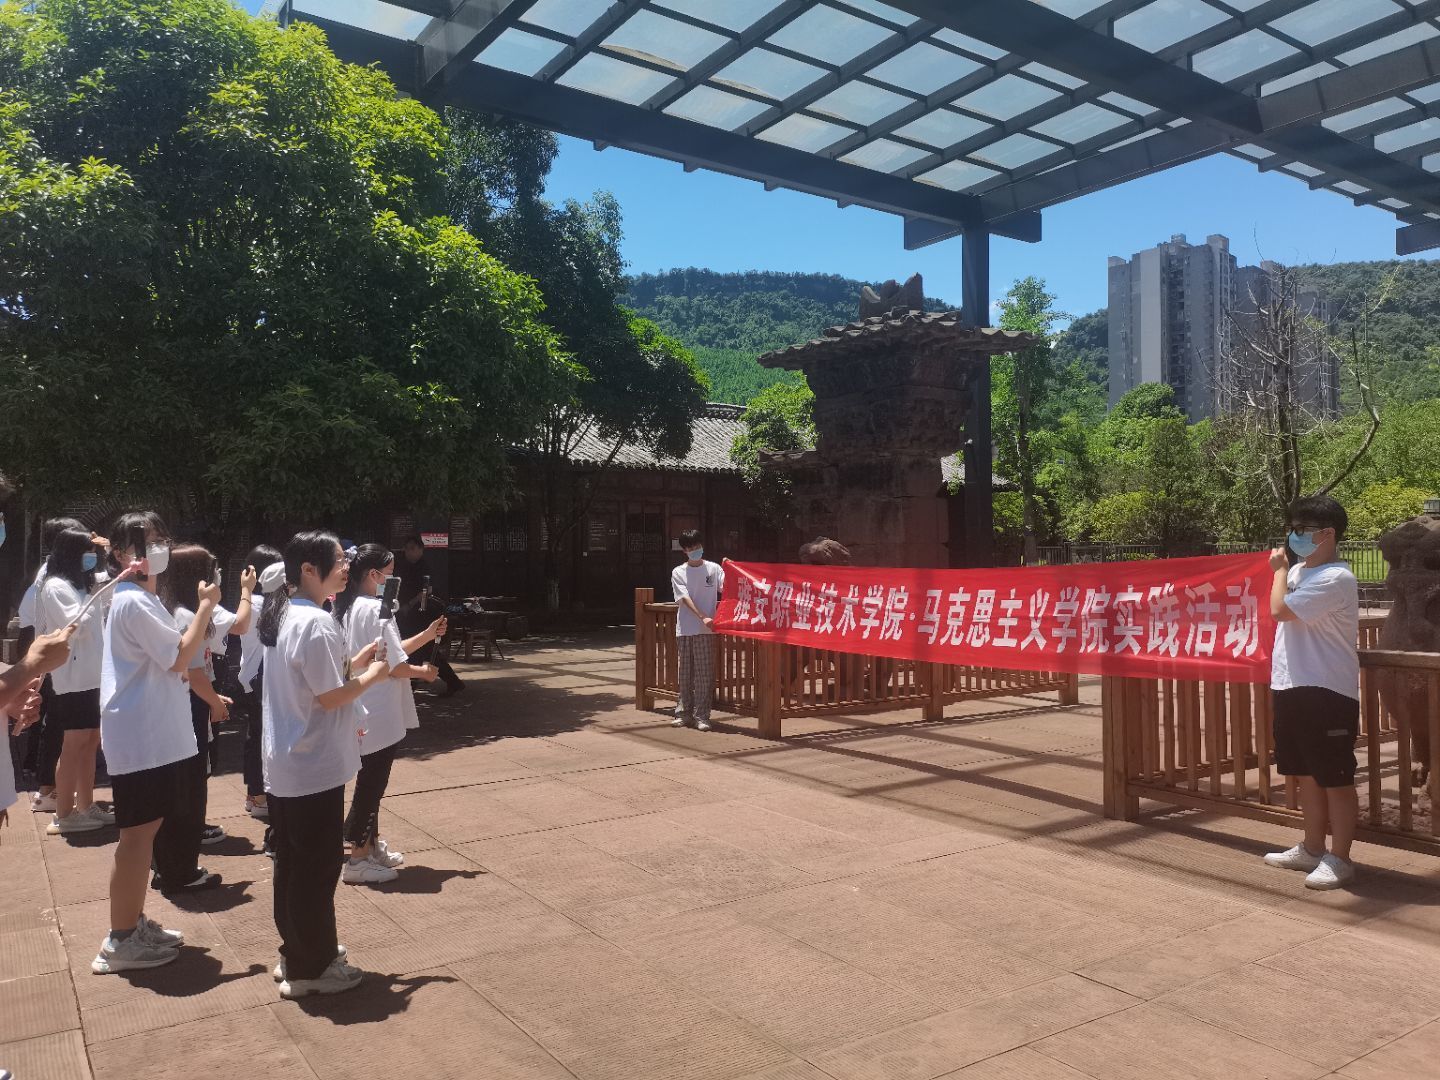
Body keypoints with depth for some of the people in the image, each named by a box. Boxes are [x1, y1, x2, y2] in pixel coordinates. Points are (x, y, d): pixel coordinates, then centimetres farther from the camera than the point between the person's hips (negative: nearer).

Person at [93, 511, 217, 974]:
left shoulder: (141, 599, 16)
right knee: (137, 834, -2)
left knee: (148, 829, 17)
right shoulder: (133, 602, -17)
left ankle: (134, 922, 28)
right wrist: (205, 607, -15)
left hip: (154, 732, 10)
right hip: (141, 736, -10)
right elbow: (179, 658, -19)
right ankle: (119, 941, 8)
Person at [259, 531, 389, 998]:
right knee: (318, 866, 3)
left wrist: (352, 663, 11)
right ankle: (310, 967, 15)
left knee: (292, 861, 19)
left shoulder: (284, 615, 9)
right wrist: (372, 675, -6)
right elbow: (329, 696, -20)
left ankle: (296, 952, 33)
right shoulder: (317, 623, -22)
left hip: (285, 764, 10)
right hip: (314, 766, -10)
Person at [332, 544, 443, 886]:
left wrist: (427, 635, 12)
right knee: (371, 784, -1)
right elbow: (394, 665, -19)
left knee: (372, 782, 19)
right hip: (379, 714, -10)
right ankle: (357, 860, 8)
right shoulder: (376, 610, -19)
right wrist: (423, 672, -1)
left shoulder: (351, 608, 11)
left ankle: (371, 846, 30)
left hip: (367, 712, 10)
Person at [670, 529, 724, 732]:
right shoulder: (678, 572, 5)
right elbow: (685, 599, -6)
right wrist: (702, 617, -17)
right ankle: (684, 712, 19)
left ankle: (701, 715, 4)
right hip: (685, 628, 1)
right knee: (686, 672, 8)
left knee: (705, 673, -1)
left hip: (706, 630, -1)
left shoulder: (713, 569, 5)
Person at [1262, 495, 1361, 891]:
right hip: (1294, 688, 9)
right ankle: (1311, 849, 28)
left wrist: (1280, 570, -8)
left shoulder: (1335, 579, -17)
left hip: (1327, 693, -9)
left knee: (1336, 779, 2)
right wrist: (1276, 675, 19)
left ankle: (1339, 859, 11)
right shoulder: (1298, 571, 12)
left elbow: (1280, 610, -24)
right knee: (1307, 774, 17)